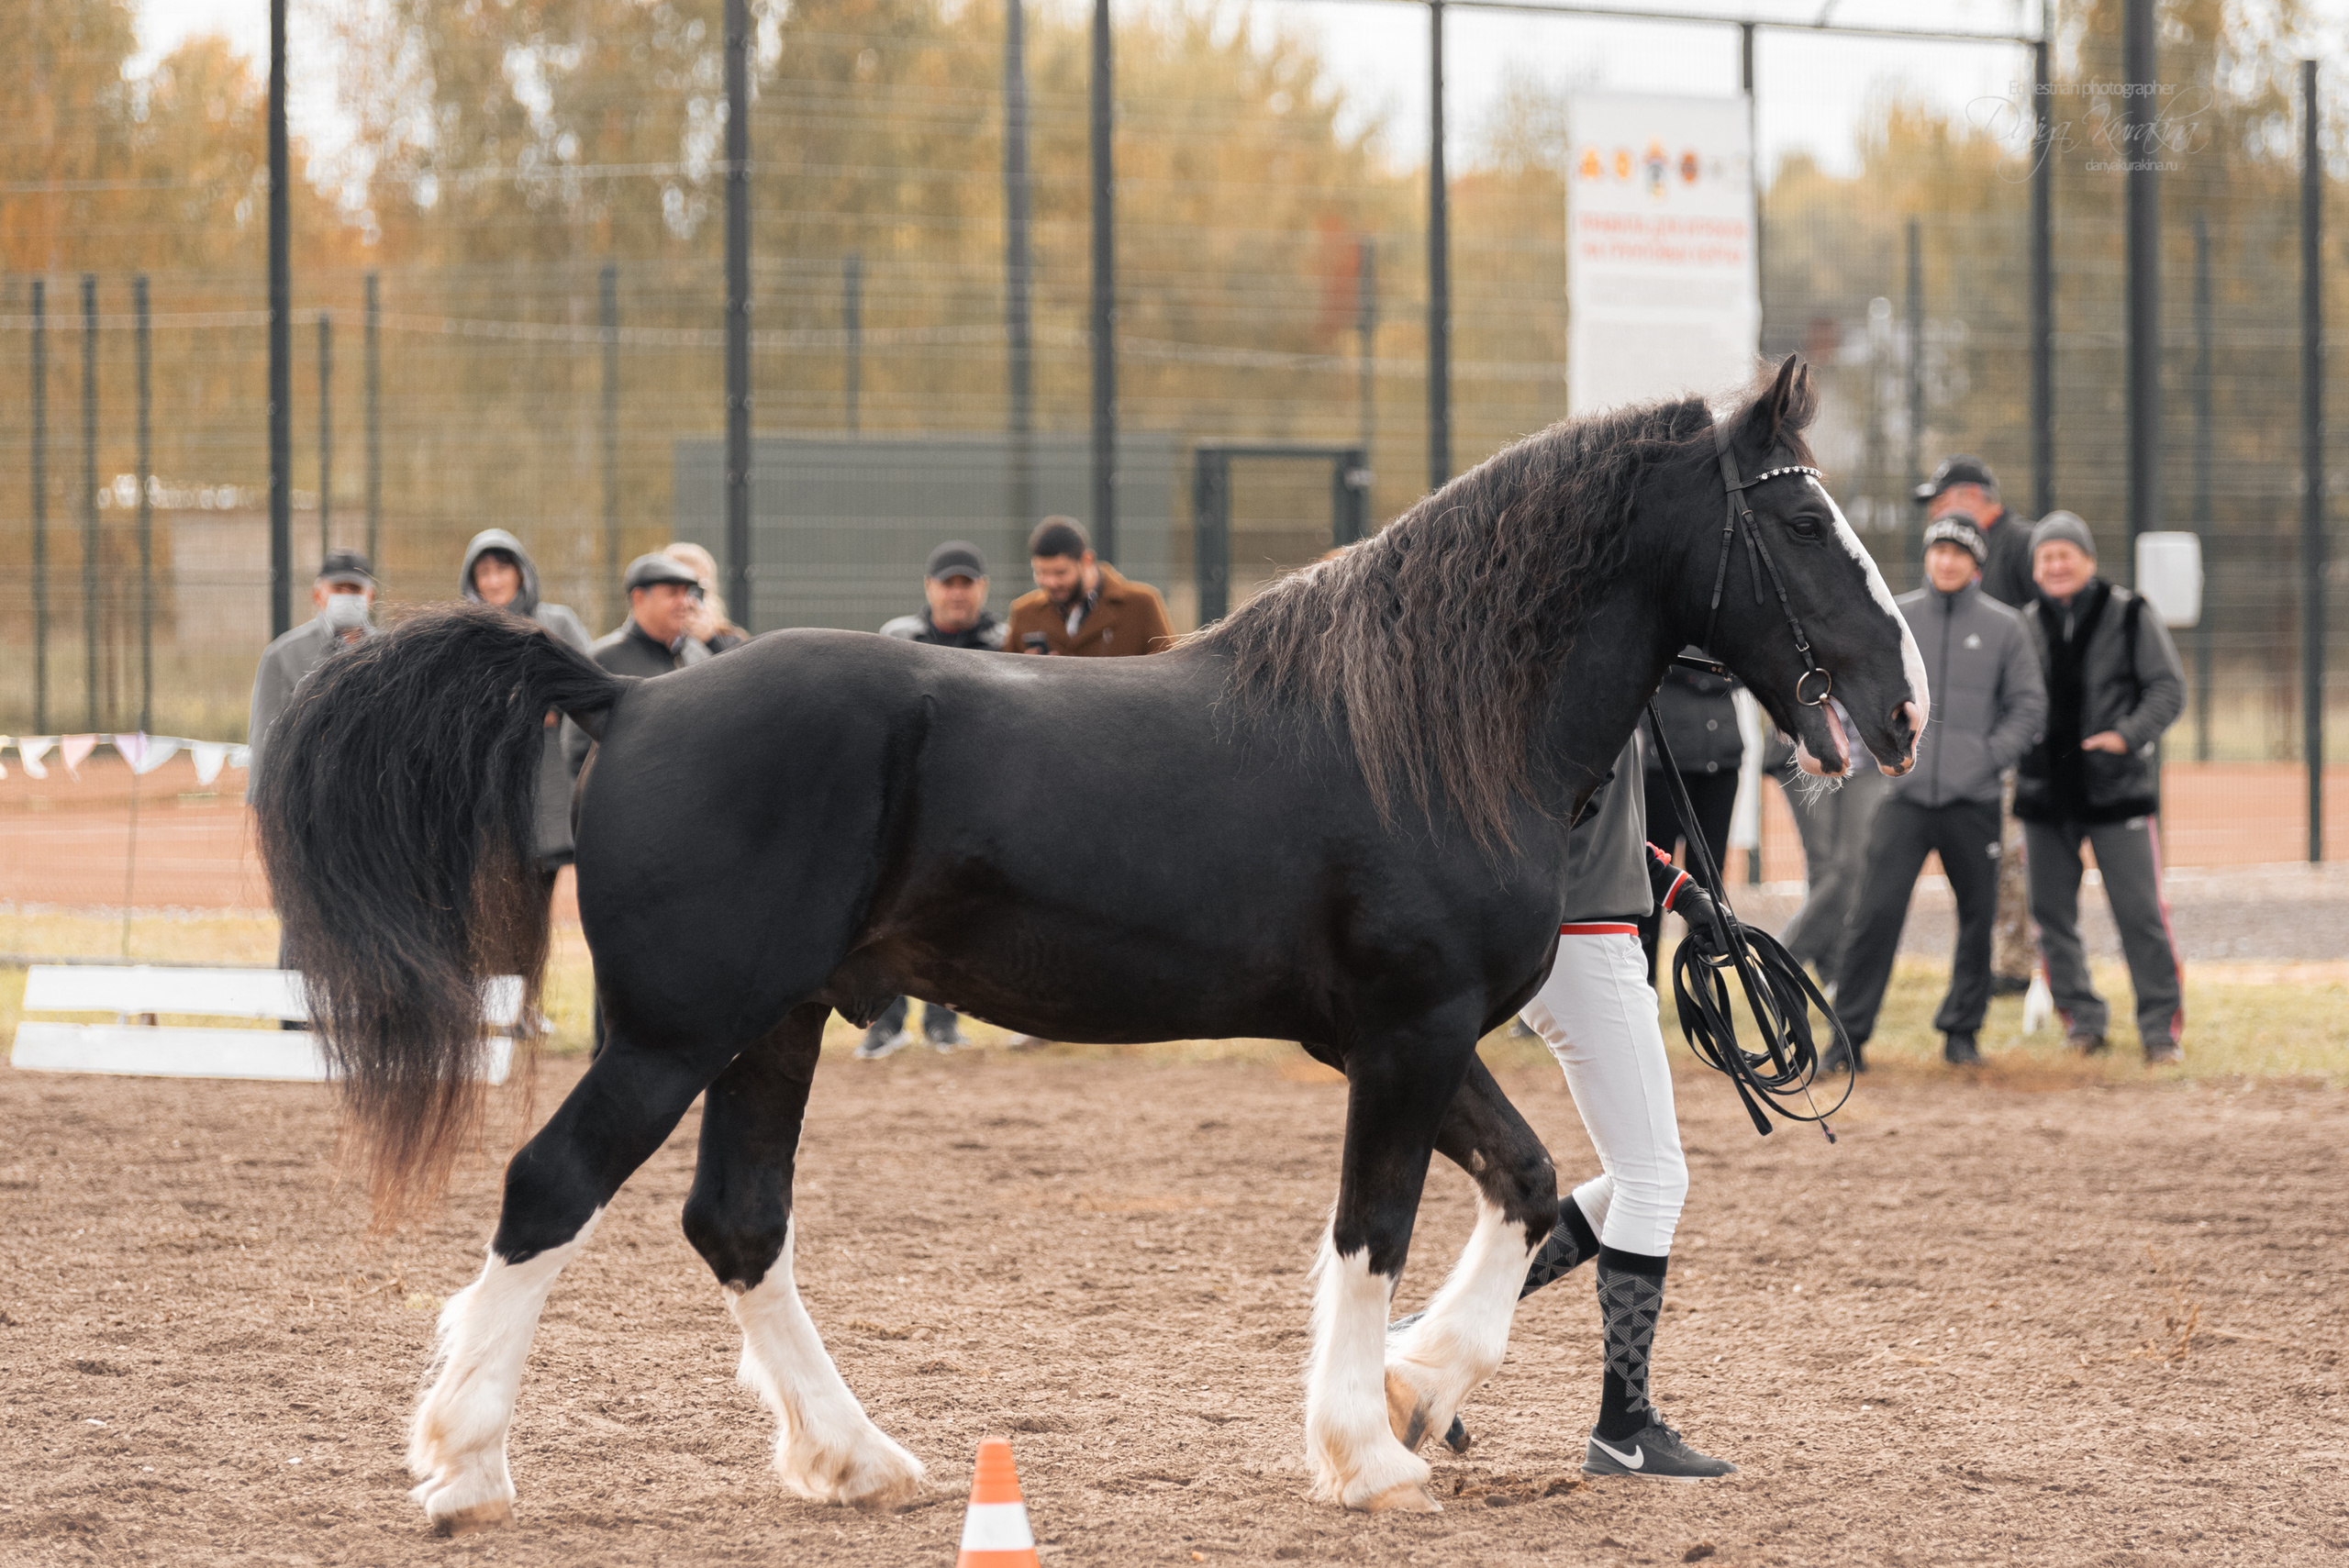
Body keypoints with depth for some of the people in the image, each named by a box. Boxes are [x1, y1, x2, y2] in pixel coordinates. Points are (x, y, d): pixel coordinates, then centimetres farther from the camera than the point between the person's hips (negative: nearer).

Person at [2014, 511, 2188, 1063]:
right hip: (2045, 790, 4)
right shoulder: (2026, 626, 8)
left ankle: (2162, 1025, 2)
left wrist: (2129, 735, -16)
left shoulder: (2129, 617, -1)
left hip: (2119, 788, -4)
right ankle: (2082, 1019, 18)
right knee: (2053, 914, 5)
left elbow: (2168, 689, -2)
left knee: (2140, 910, -6)